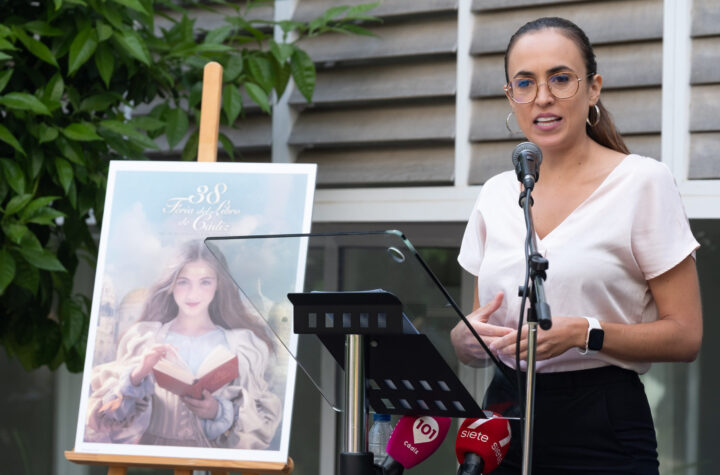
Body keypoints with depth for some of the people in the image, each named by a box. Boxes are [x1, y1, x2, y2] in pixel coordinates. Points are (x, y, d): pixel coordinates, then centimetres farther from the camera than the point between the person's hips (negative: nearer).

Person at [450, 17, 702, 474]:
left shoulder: (644, 182, -5)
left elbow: (685, 335, -8)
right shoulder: (496, 194, 10)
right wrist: (467, 336, -7)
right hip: (505, 419, 4)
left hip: (603, 433, -4)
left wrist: (583, 333, -21)